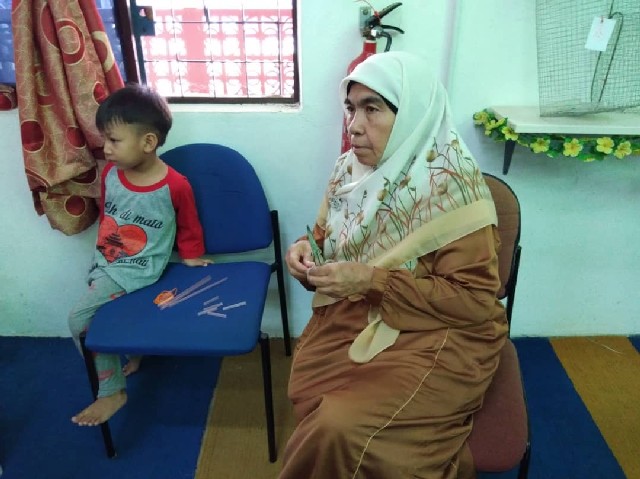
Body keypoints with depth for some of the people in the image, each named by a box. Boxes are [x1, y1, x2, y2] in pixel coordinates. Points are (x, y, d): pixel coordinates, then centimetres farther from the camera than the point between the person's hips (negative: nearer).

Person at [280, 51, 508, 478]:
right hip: (351, 318, 6)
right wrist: (308, 252, -9)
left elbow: (475, 300, -16)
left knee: (343, 429, -23)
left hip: (436, 335, -5)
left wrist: (373, 280, -23)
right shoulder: (352, 168, 2)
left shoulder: (451, 185, -16)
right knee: (319, 410, -18)